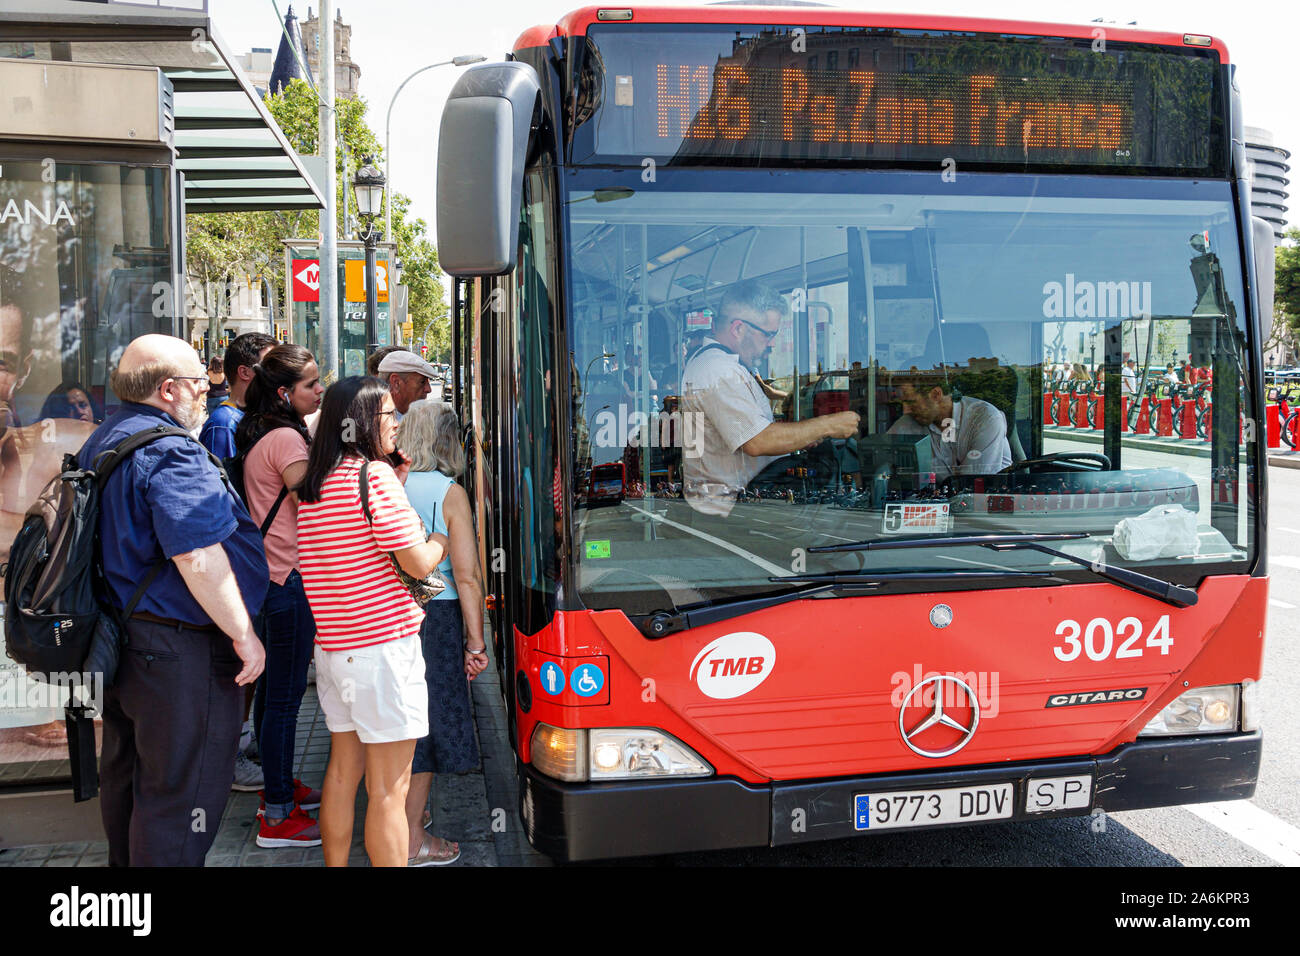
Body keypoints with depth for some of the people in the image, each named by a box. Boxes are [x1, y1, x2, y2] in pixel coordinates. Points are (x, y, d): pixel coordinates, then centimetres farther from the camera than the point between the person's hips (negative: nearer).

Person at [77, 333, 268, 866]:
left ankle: (126, 859, 40)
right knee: (181, 792, -1)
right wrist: (244, 636, -21)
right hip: (179, 653, -11)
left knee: (126, 774, 23)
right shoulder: (170, 452, -21)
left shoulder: (102, 441, 12)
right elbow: (199, 558, -28)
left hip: (118, 639, 11)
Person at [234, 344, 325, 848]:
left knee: (271, 688, 18)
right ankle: (277, 817, 2)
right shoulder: (287, 439, -17)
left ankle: (278, 785, 32)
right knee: (286, 696, -4)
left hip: (263, 575, 10)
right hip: (290, 580, -10)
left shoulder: (256, 436, 13)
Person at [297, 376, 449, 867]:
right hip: (383, 646, -8)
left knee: (343, 769, 18)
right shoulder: (375, 474, -13)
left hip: (330, 646, 8)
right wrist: (441, 538, 7)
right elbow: (417, 563, -13)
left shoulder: (313, 485, 11)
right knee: (389, 788, -2)